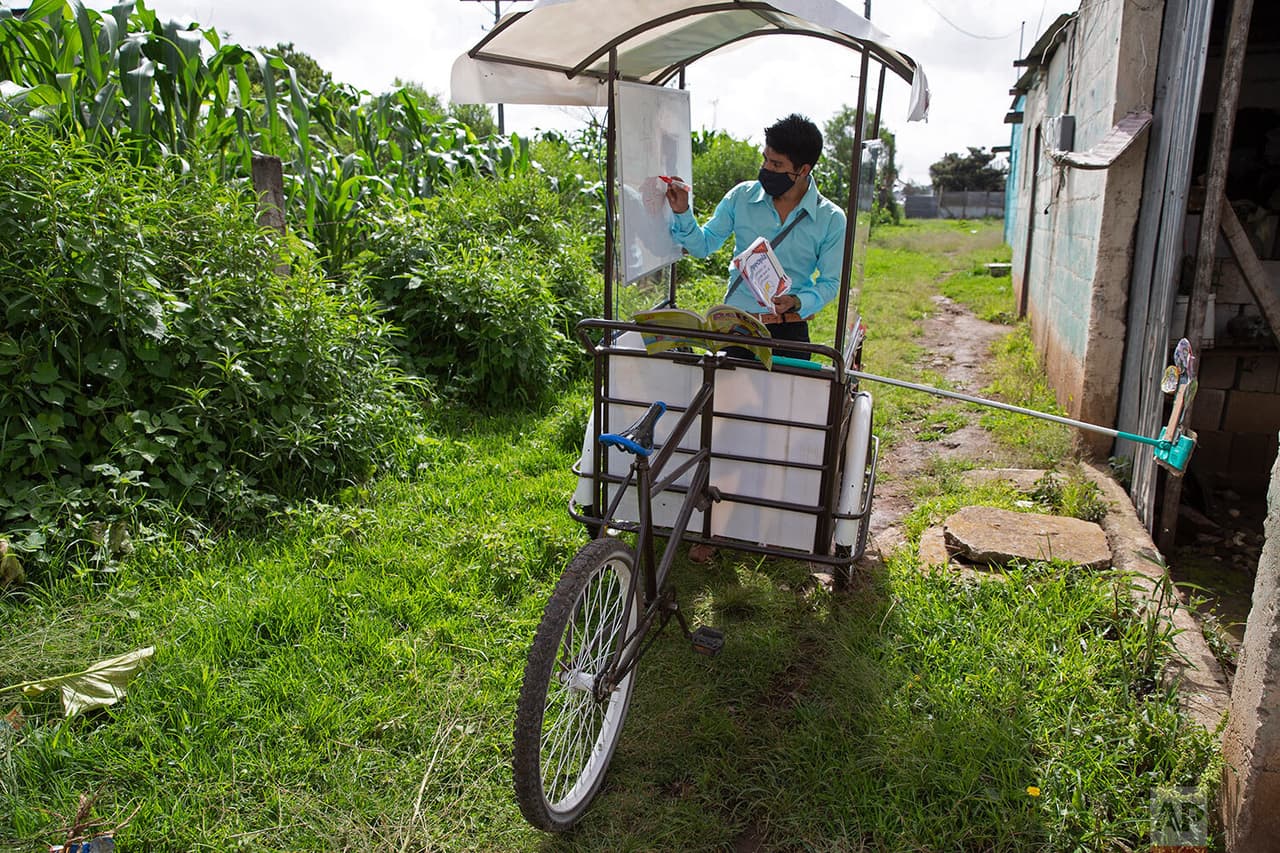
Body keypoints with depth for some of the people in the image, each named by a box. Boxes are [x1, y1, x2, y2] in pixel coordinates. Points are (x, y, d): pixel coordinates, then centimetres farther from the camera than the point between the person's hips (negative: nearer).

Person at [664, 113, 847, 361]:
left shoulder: (831, 219, -4)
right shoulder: (742, 196, 1)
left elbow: (829, 282, -1)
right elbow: (703, 245, 8)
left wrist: (797, 302, -19)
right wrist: (682, 213, -9)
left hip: (788, 332, -1)